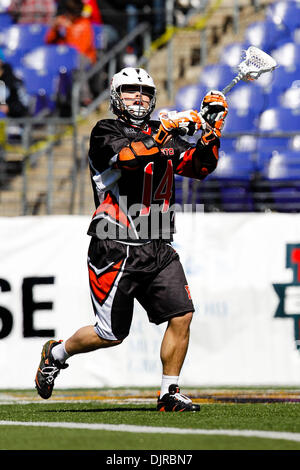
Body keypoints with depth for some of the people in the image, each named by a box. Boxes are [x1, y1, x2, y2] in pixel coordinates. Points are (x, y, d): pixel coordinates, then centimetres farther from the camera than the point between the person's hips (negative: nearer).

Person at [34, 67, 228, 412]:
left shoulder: (163, 136, 16)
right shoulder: (105, 133, -3)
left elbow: (202, 166, 8)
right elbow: (130, 155, -23)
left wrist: (212, 128, -4)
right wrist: (167, 130, -31)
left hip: (158, 250, 6)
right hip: (116, 250, -6)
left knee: (181, 316, -9)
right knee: (111, 335, -1)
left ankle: (169, 394, 3)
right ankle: (56, 354, 27)